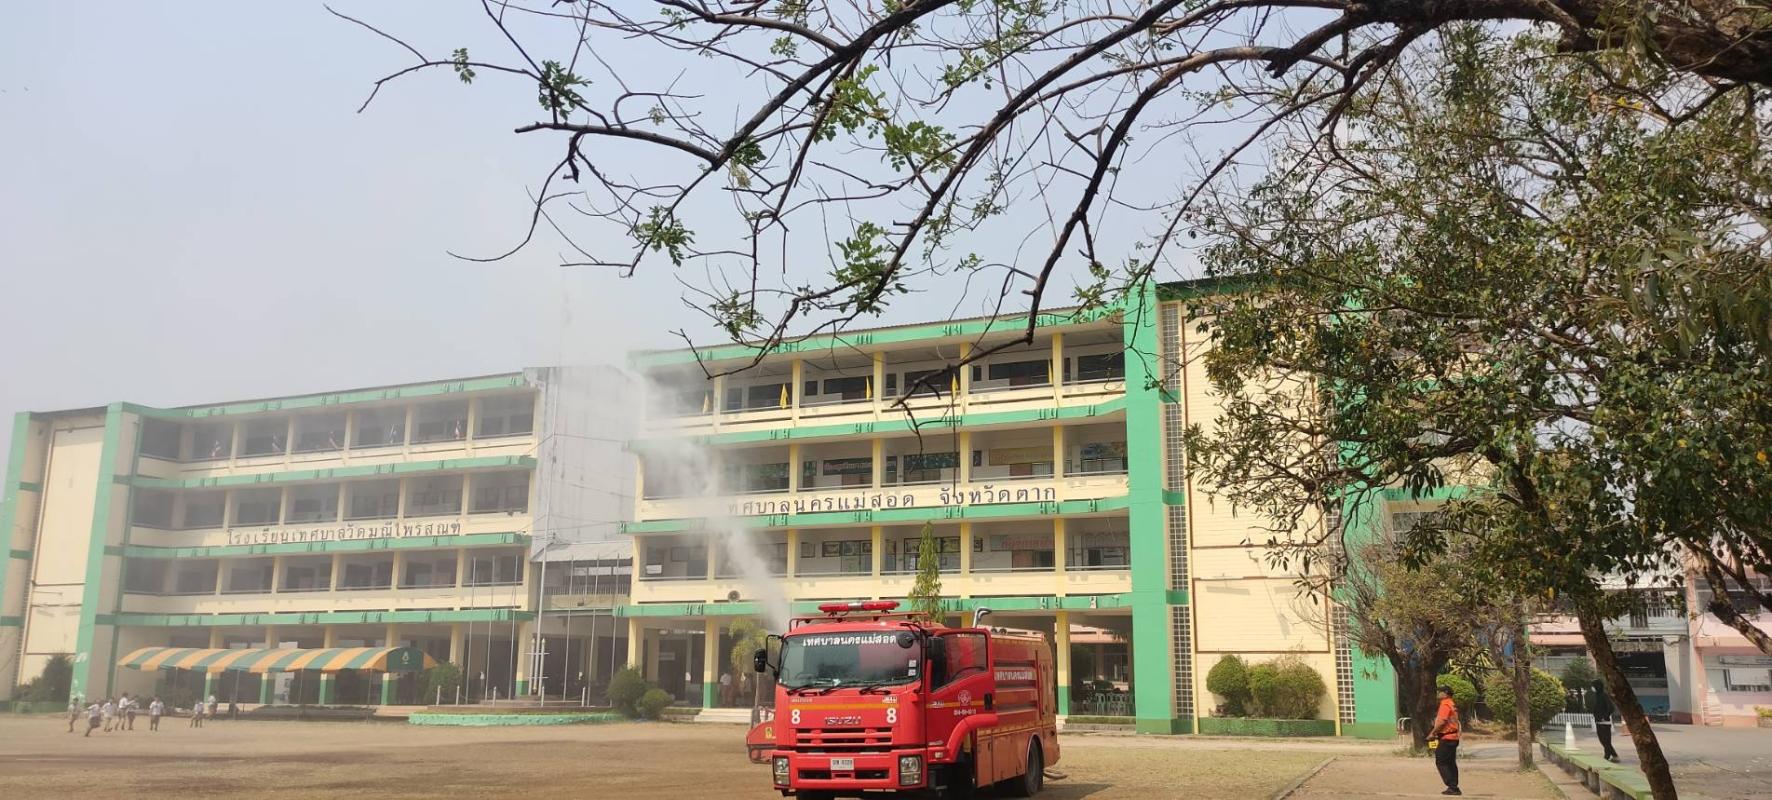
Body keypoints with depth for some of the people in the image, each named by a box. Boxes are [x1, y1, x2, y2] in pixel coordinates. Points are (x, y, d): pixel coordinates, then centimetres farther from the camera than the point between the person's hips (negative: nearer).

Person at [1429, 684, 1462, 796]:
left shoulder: (1445, 705, -15)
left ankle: (1452, 787, -9)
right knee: (1451, 763, 12)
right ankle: (1454, 788, 14)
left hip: (1446, 738, -10)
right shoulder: (1452, 705, 17)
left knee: (1441, 762, -6)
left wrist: (1433, 733, -14)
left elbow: (1442, 721, -22)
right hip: (1453, 737, 10)